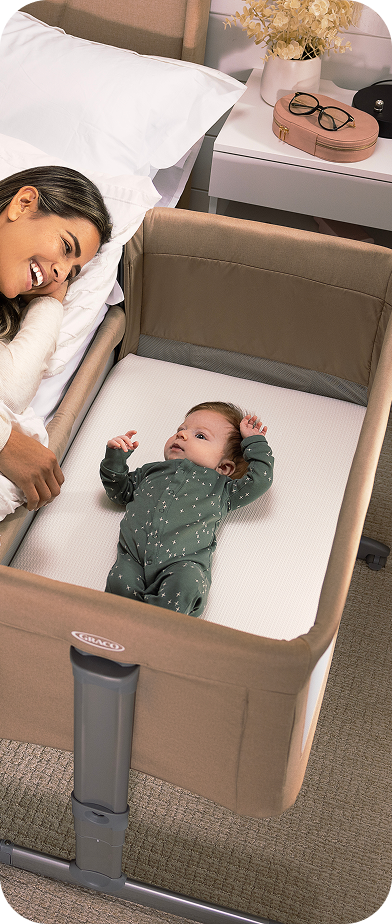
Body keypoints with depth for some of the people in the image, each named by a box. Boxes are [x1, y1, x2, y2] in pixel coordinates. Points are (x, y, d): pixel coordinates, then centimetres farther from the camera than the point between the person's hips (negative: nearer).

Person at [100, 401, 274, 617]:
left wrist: (254, 442, 31)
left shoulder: (220, 487, 29)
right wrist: (116, 457, 27)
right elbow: (119, 490, 42)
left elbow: (260, 478, 21)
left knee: (186, 583, -38)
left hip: (182, 562, -2)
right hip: (134, 555, 3)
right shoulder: (152, 471, 38)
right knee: (120, 581, -32)